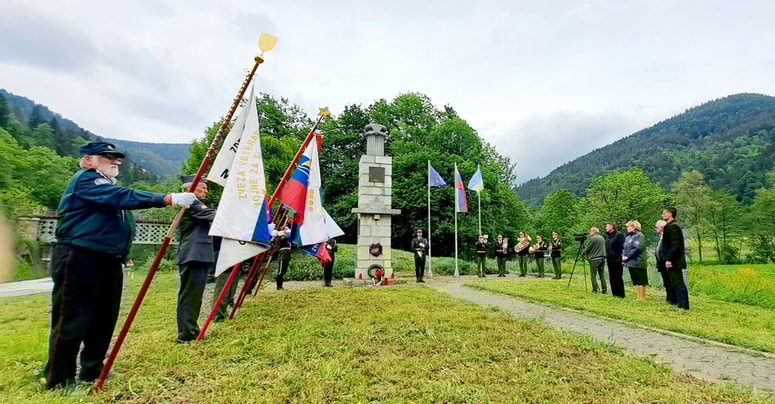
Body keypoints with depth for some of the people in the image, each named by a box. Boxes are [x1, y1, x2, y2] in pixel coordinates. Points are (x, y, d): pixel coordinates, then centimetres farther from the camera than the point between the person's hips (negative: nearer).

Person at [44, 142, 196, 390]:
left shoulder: (108, 186, 24)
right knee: (71, 323, -4)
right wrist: (168, 199, -30)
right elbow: (124, 197, -24)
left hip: (108, 262, 10)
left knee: (103, 321, 14)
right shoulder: (84, 179, -9)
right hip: (80, 260, -10)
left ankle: (92, 373, 26)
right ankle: (59, 383, 7)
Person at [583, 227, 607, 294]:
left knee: (593, 275, 0)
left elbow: (587, 249, -6)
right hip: (602, 258, 6)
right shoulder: (602, 238, 12)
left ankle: (595, 290, -2)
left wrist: (583, 252, 15)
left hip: (594, 259, -6)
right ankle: (604, 290, 9)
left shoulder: (592, 239, -10)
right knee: (602, 275, 11)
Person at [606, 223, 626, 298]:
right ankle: (614, 294, 21)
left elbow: (623, 247, -16)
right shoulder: (609, 236, 17)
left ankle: (621, 295, 5)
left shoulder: (619, 235, -9)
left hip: (617, 261, -9)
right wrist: (607, 256, 14)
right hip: (610, 261, 9)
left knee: (618, 278, -3)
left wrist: (622, 258, -21)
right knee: (612, 278, 12)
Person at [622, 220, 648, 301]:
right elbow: (624, 248, 19)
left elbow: (637, 248, -20)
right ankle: (638, 296, 21)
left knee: (641, 281, 0)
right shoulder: (628, 236, 15)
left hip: (637, 263, -8)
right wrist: (623, 255, 1)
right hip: (630, 263, 9)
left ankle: (642, 297, 7)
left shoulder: (639, 235, -11)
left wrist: (627, 256, -17)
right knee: (635, 281, 14)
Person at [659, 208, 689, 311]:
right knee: (675, 284, 13)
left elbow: (675, 245, -21)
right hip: (672, 261, 10)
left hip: (674, 262, -10)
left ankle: (684, 305, 0)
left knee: (678, 283, -5)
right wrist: (667, 259, 16)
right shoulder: (669, 227, 15)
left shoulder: (673, 227, -14)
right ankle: (679, 304, 20)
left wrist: (669, 259, -22)